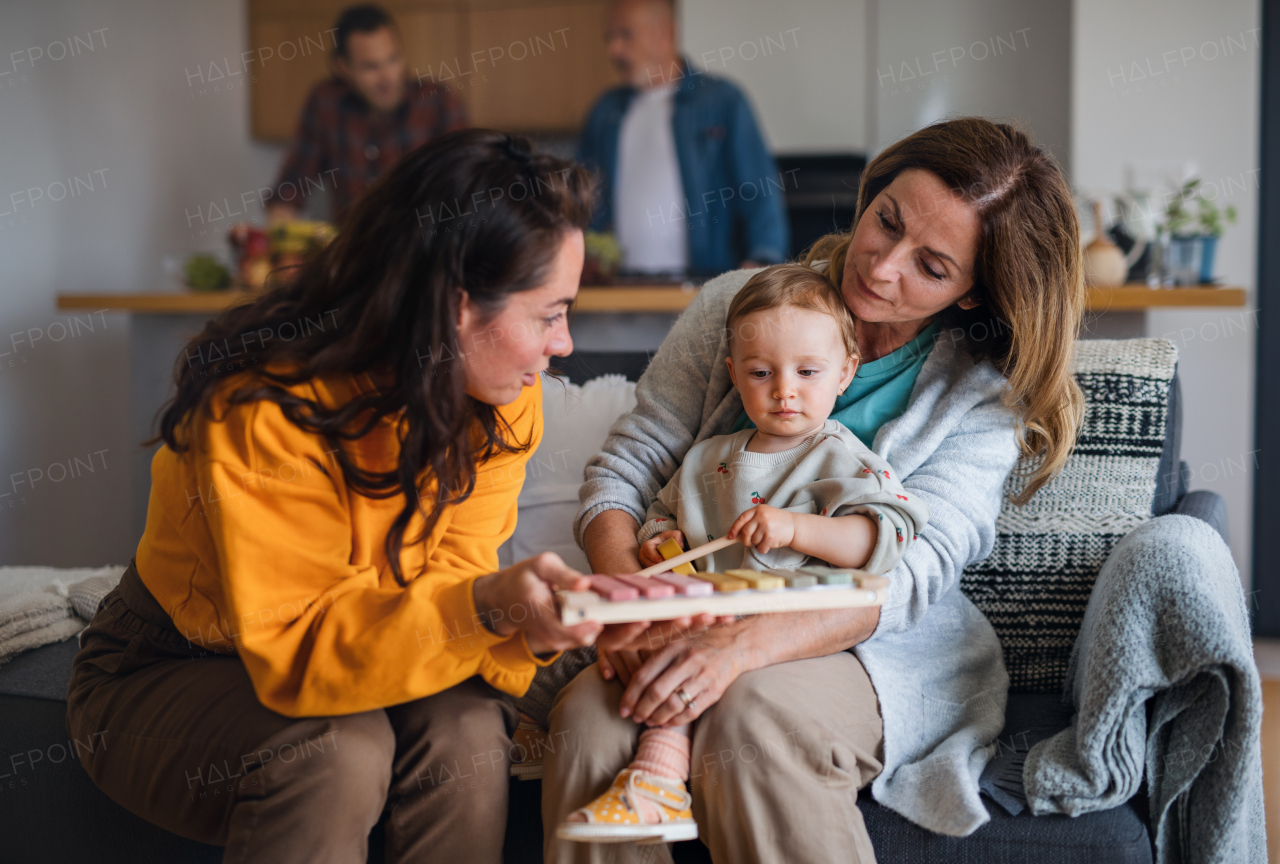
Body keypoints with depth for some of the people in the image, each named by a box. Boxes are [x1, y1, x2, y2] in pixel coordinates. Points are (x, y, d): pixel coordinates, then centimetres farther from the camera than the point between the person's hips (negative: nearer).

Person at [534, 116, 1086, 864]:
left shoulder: (984, 393, -2)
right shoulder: (740, 304, 4)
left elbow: (911, 569, -16)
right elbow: (628, 464, 4)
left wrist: (744, 643, -33)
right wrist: (624, 587, -19)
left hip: (875, 644, -2)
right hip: (693, 625, 2)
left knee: (752, 721, -35)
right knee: (591, 719, -31)